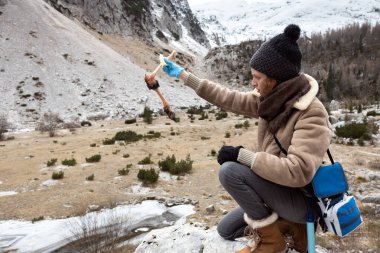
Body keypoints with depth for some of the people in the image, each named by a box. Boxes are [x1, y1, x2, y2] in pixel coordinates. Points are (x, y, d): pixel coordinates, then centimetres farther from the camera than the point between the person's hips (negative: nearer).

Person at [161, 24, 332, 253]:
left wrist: (242, 155, -31)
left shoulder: (312, 113, -27)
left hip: (302, 199, -8)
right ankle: (291, 226, 16)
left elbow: (298, 172, -36)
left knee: (231, 171, -27)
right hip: (279, 190, 8)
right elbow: (229, 99, 1)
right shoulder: (272, 98, -5)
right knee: (226, 230, 18)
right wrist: (183, 75, 4)